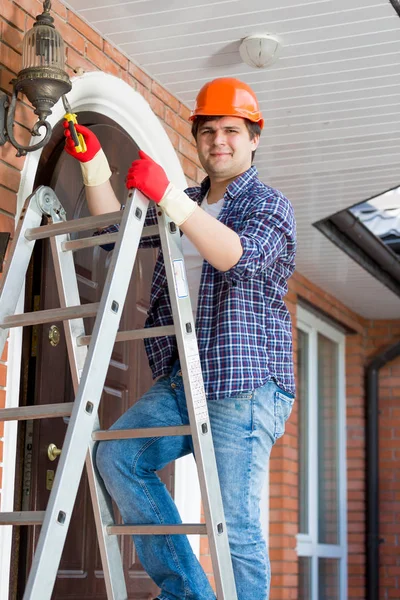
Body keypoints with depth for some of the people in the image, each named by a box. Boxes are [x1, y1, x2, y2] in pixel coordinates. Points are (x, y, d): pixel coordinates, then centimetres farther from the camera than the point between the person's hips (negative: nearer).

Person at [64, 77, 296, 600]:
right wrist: (94, 165, 8)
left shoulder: (270, 205, 0)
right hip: (179, 381, 7)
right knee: (116, 456, -7)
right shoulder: (186, 206, 22)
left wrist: (166, 195, -27)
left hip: (245, 384, -7)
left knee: (236, 524, -11)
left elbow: (240, 255, -20)